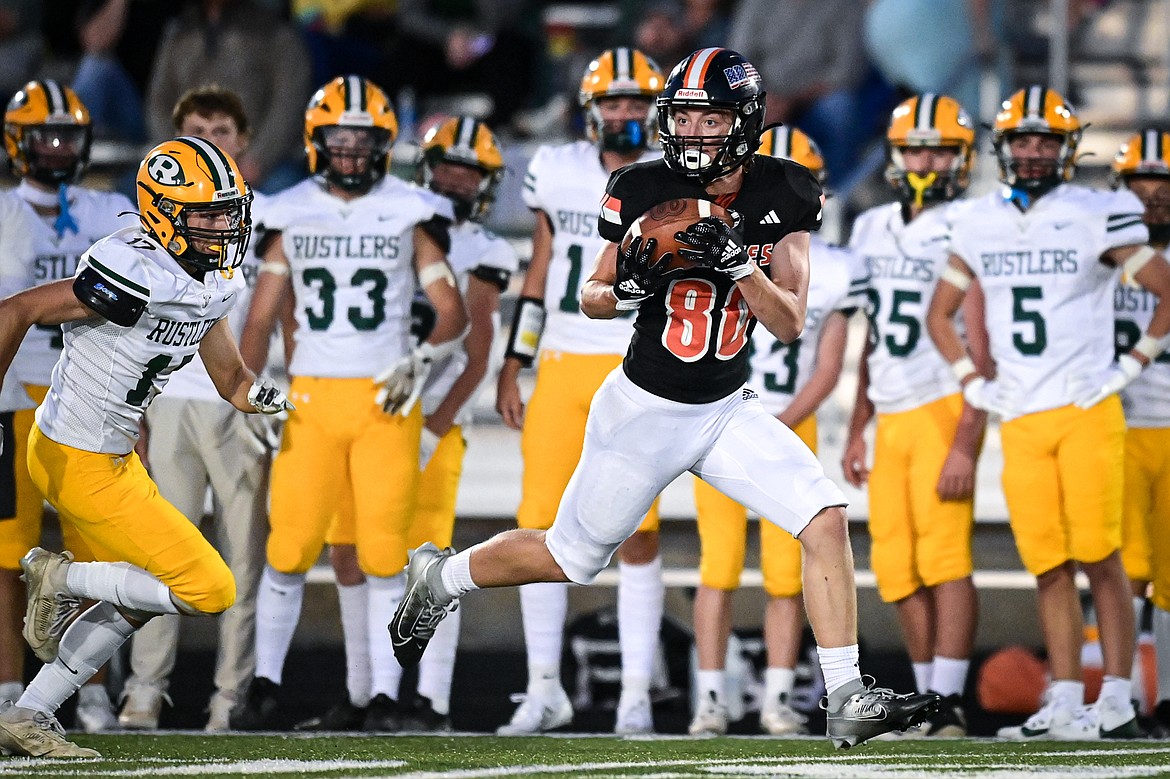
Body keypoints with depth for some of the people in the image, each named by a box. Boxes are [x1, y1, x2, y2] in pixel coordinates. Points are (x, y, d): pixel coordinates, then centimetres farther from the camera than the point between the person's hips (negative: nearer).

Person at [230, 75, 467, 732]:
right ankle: (267, 684, 10)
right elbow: (262, 317, 11)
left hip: (387, 401, -1)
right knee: (289, 547, -3)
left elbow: (454, 313, 3)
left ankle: (385, 696, 3)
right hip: (310, 399, 1)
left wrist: (424, 361, -15)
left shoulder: (410, 216, 3)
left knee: (385, 552, -4)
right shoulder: (291, 216, 8)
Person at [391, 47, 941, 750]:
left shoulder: (782, 196, -8)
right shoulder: (645, 189, -13)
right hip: (644, 410, -2)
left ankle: (848, 703, -11)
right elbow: (591, 299, 0)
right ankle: (440, 578, 37)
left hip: (728, 411, 2)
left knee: (827, 520, -15)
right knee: (570, 559, 10)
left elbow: (790, 324, -11)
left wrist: (740, 264, -28)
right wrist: (624, 290, -23)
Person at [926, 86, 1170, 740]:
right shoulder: (979, 226, 10)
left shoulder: (1098, 219, -4)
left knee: (1099, 556, -7)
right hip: (1021, 420, 4)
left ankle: (1117, 702, -3)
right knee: (1049, 566, 3)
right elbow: (940, 315, 23)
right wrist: (972, 382, 12)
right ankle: (1065, 704, 5)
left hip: (1088, 411, -4)